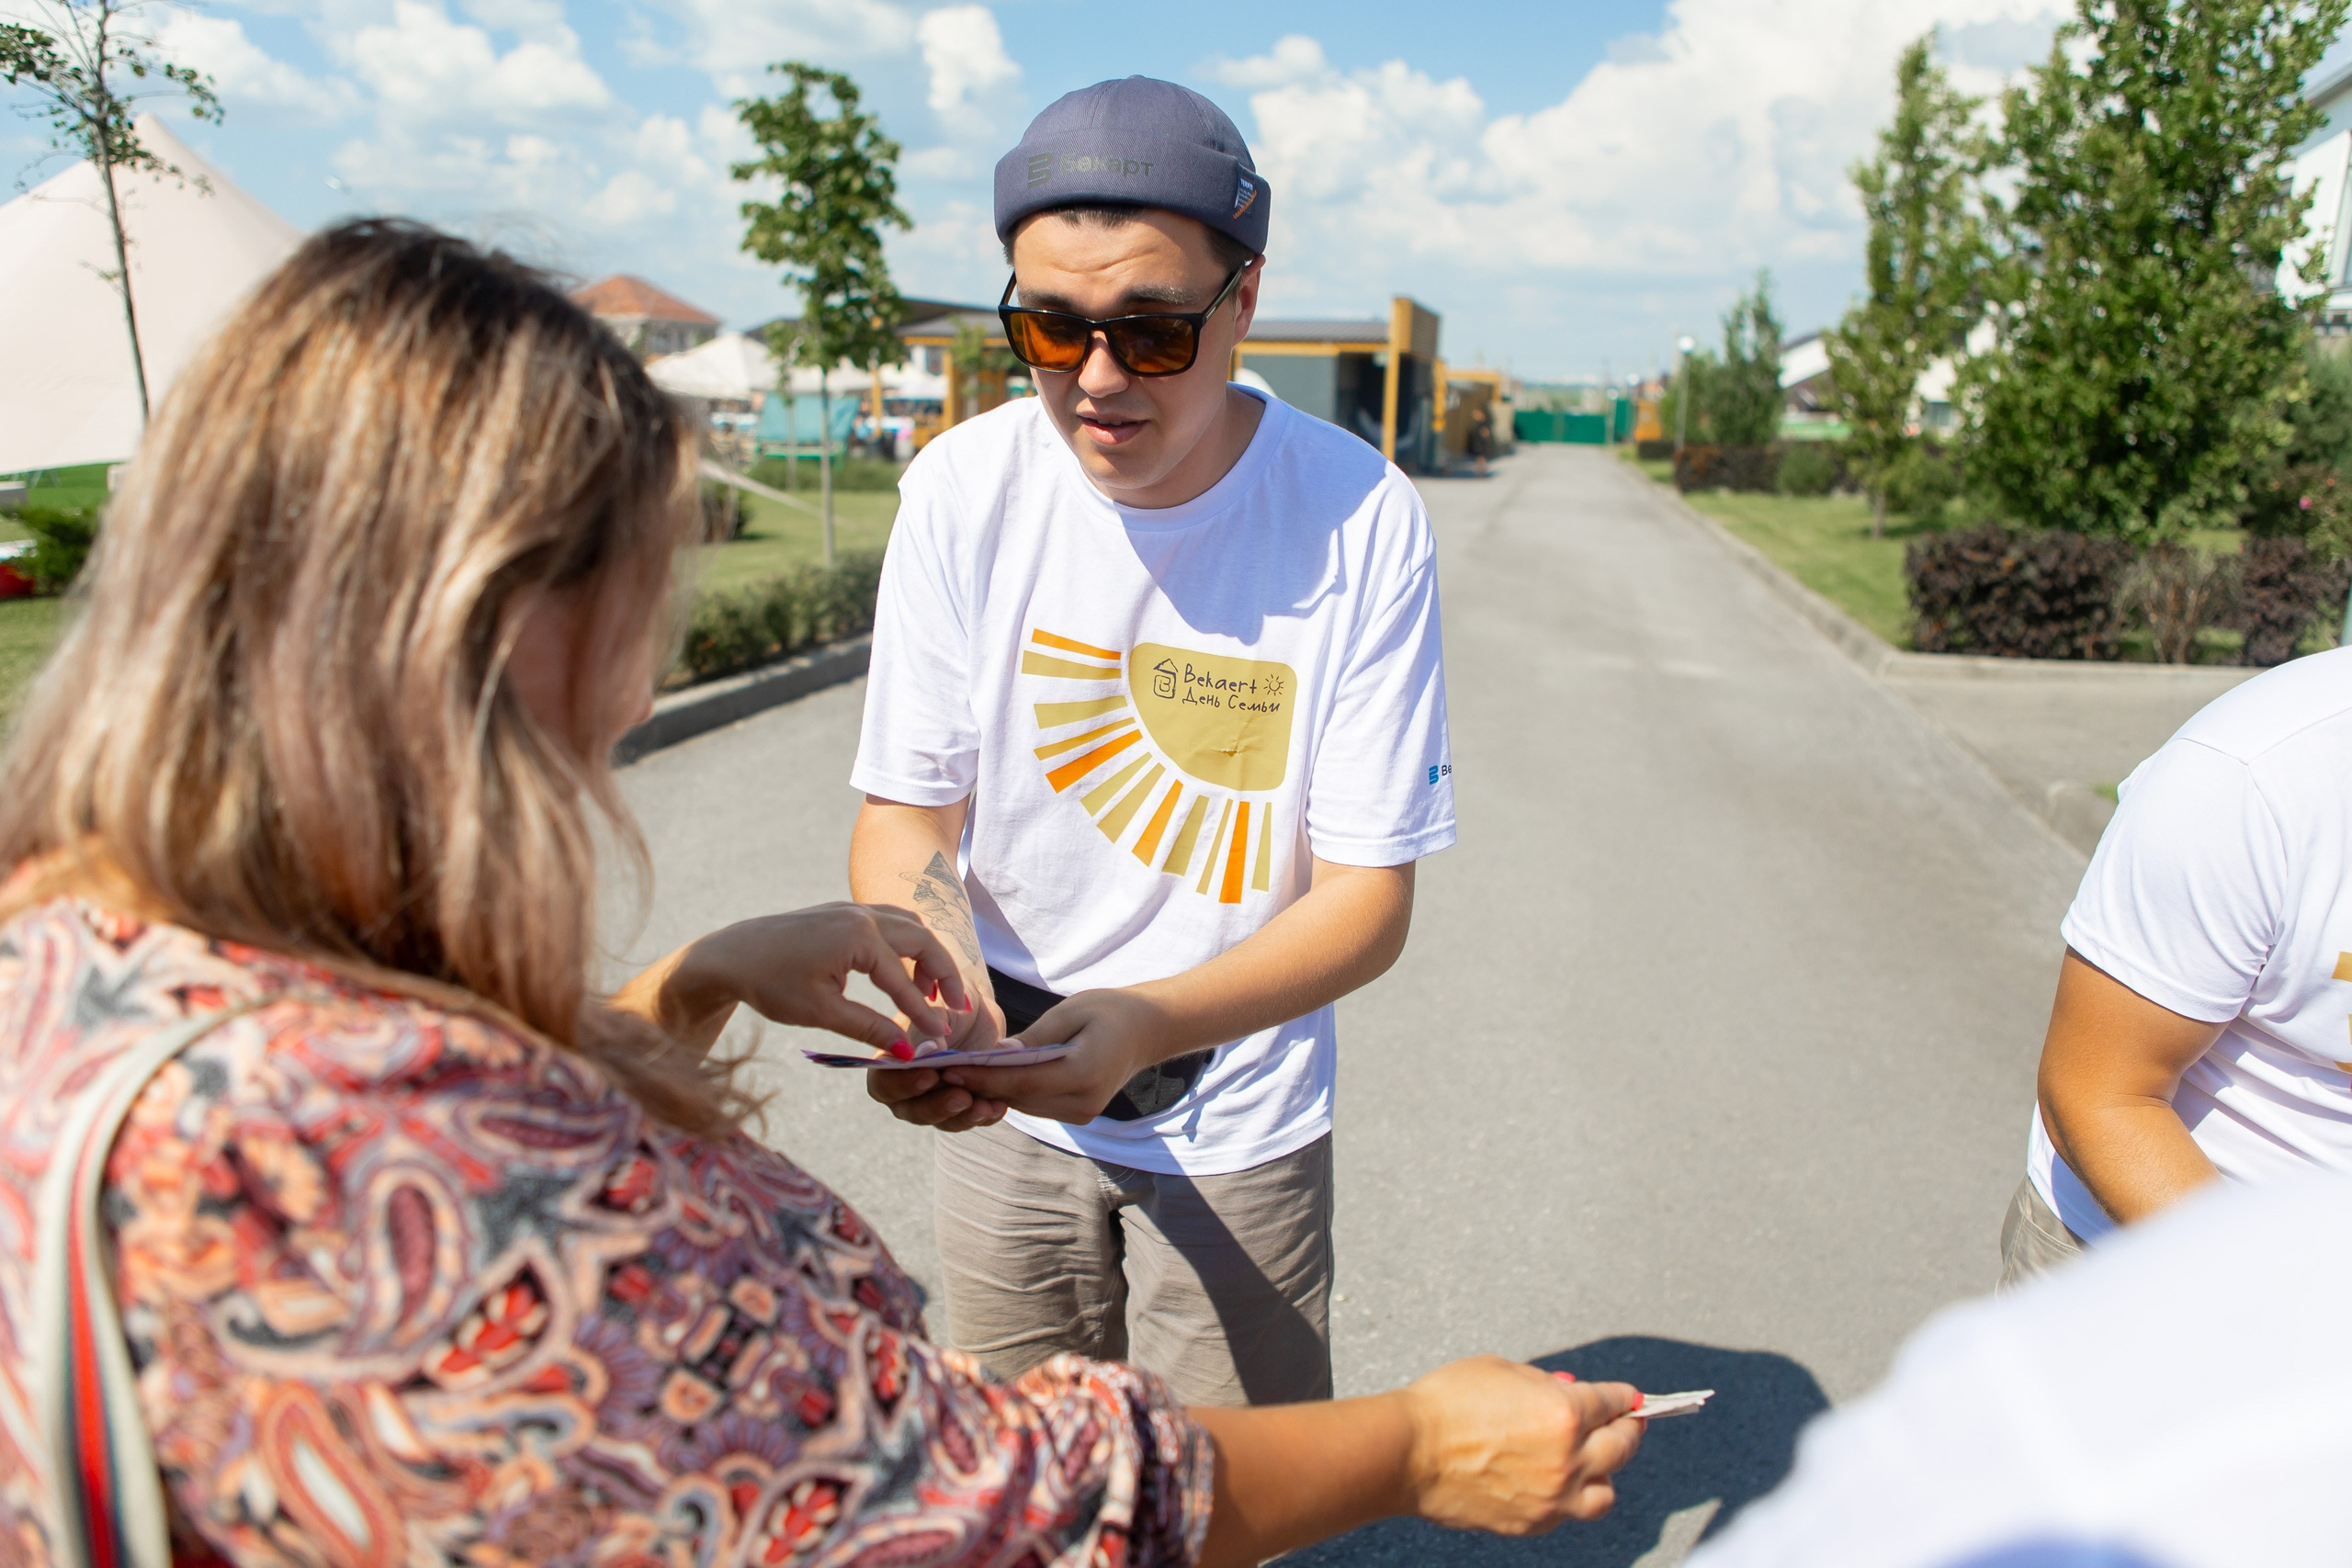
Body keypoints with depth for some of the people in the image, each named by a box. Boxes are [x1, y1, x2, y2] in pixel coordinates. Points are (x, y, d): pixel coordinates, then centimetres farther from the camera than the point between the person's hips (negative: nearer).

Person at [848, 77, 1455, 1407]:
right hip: (1000, 1099, 2)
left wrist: (1147, 1023, -34)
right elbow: (906, 811, -7)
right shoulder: (963, 489, -12)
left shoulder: (1361, 518, -18)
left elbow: (1369, 897, -16)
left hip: (1242, 1120, -1)